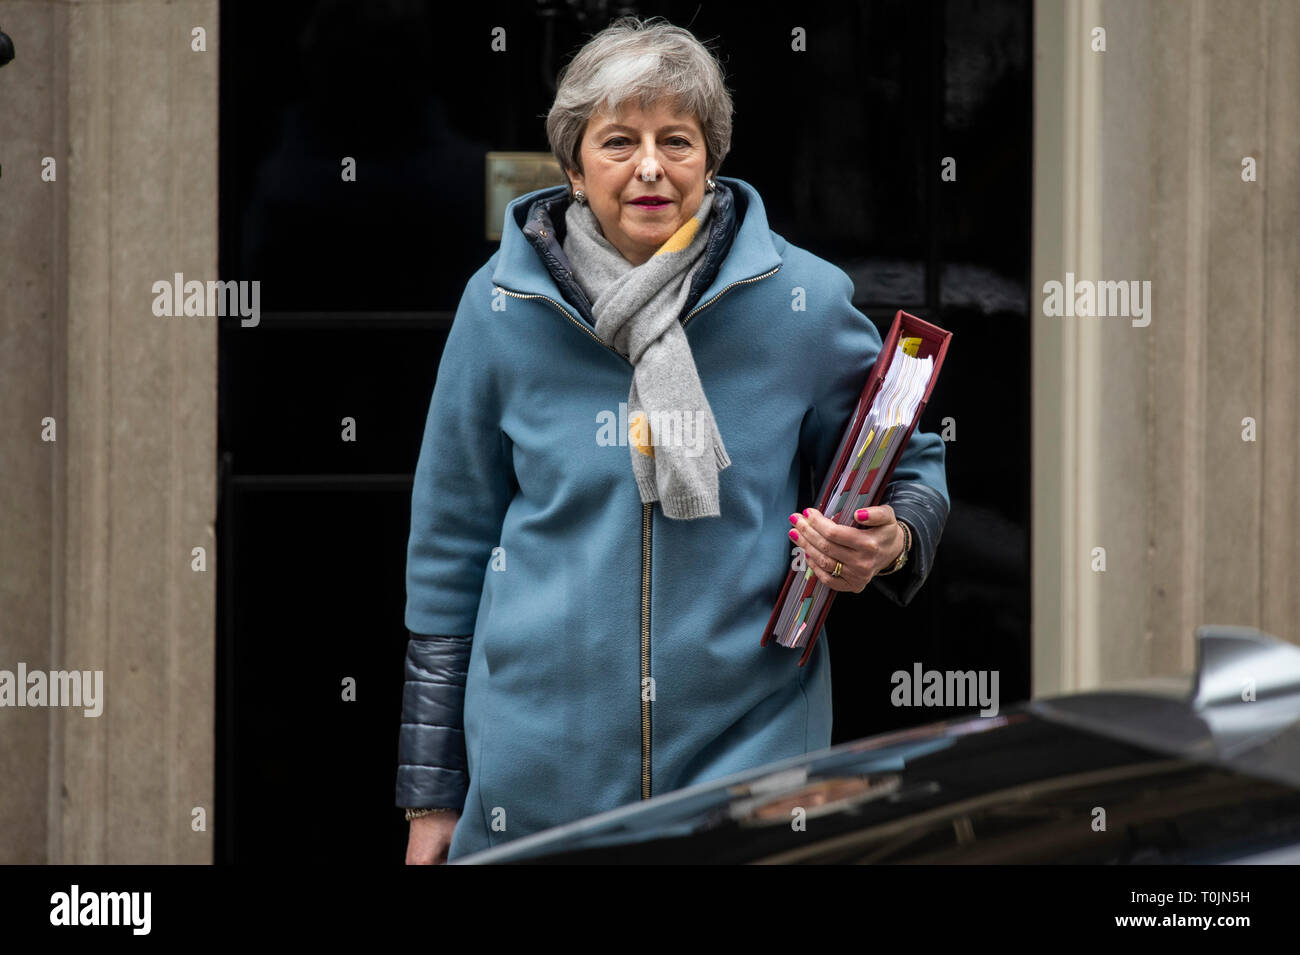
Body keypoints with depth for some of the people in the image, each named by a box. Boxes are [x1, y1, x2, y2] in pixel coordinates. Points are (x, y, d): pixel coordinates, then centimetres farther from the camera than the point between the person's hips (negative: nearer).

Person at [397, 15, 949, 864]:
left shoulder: (803, 301, -1)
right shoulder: (502, 306, 1)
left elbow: (912, 463, 13)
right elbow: (451, 546, 7)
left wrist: (891, 543, -13)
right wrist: (432, 793, 7)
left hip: (750, 745, -1)